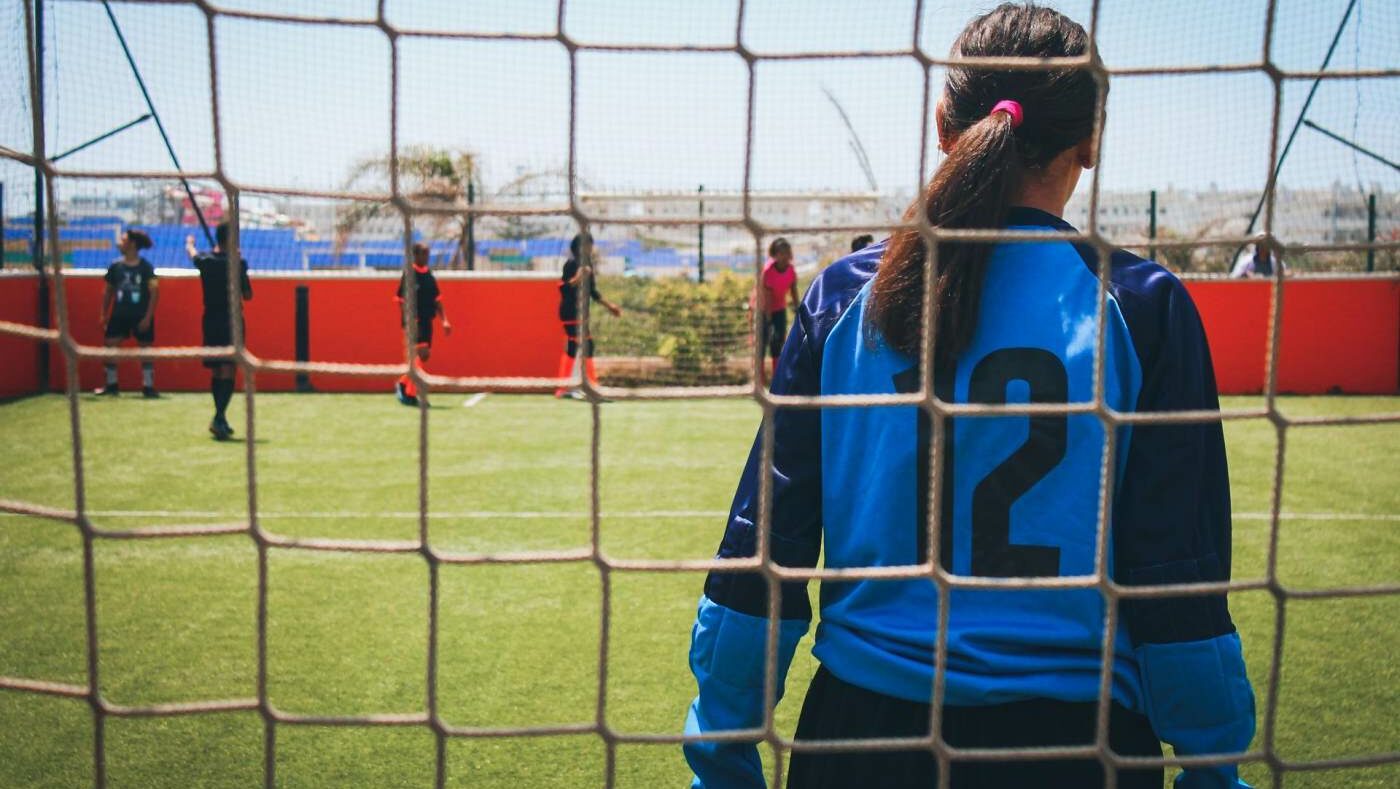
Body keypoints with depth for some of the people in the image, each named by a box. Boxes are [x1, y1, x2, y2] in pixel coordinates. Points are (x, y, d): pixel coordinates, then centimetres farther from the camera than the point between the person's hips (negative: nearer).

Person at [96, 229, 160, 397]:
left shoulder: (145, 267, -8)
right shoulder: (115, 266, 2)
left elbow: (154, 292, -10)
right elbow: (108, 291, 11)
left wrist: (148, 317, -15)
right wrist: (104, 315, 7)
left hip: (141, 316, -4)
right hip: (119, 314, 4)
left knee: (146, 349, 3)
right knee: (110, 346, 1)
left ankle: (148, 387, 11)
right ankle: (111, 385, 12)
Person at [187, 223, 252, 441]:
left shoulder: (204, 260, 3)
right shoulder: (237, 263, -10)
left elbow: (191, 252, 29)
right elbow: (248, 295, -5)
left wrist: (190, 242, 51)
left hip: (211, 321, 5)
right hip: (232, 321, -5)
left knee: (216, 371, 15)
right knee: (228, 371, -8)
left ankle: (220, 419, 24)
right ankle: (219, 417, -21)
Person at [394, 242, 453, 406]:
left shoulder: (430, 276, 12)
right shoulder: (409, 276, -8)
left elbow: (437, 300, 17)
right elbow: (401, 301, -10)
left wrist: (444, 320, 9)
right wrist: (408, 322, -18)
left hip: (427, 321, 7)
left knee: (423, 356, 10)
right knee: (420, 354, -14)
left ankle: (403, 384, 30)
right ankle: (410, 394, -5)